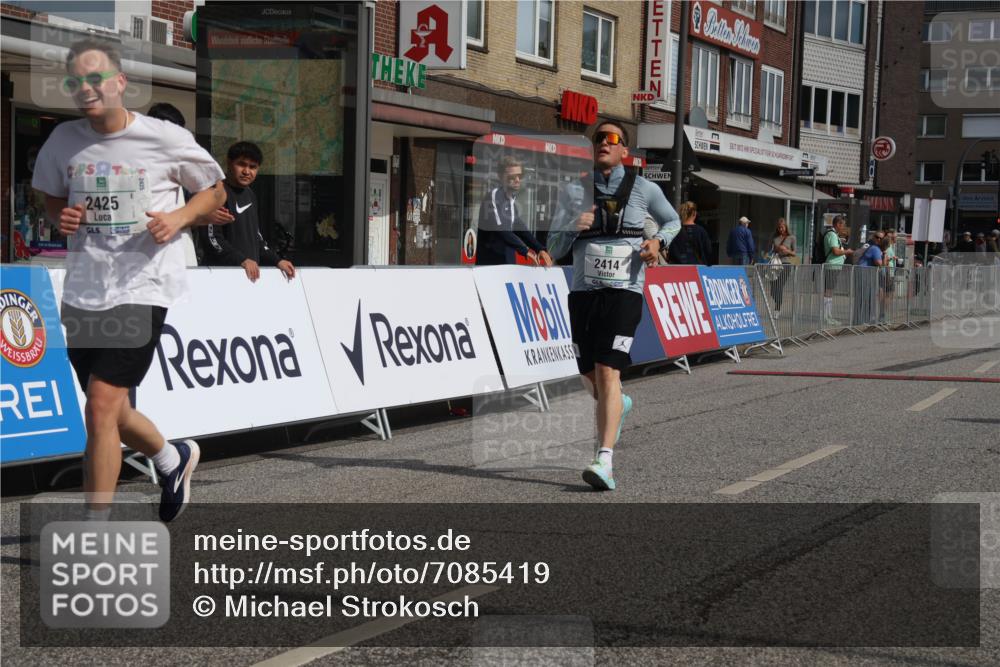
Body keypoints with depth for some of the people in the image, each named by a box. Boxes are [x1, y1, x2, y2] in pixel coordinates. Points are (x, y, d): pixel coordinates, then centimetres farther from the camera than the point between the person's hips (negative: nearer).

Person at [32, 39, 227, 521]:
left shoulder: (166, 139, -6)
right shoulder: (64, 140, 3)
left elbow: (214, 190, 7)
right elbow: (51, 196, 21)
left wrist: (179, 217, -11)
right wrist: (60, 217, -2)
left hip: (142, 287, -5)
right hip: (82, 292, 5)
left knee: (101, 406, -15)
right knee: (110, 412, 16)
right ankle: (173, 459, 46)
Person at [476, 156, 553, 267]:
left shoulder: (513, 200, 14)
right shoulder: (493, 196, -12)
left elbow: (521, 230, 14)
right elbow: (500, 229, -21)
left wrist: (540, 249, -2)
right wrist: (525, 250, -23)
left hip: (508, 264, 8)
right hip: (490, 263, -8)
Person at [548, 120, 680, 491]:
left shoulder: (644, 190, 4)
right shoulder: (573, 193, 6)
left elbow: (672, 221, 22)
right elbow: (554, 249, 6)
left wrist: (658, 241, 0)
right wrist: (574, 227, -15)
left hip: (624, 292, -3)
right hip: (584, 293, 3)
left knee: (607, 373, -19)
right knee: (590, 378, 13)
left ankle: (605, 462, -24)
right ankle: (618, 406, 50)